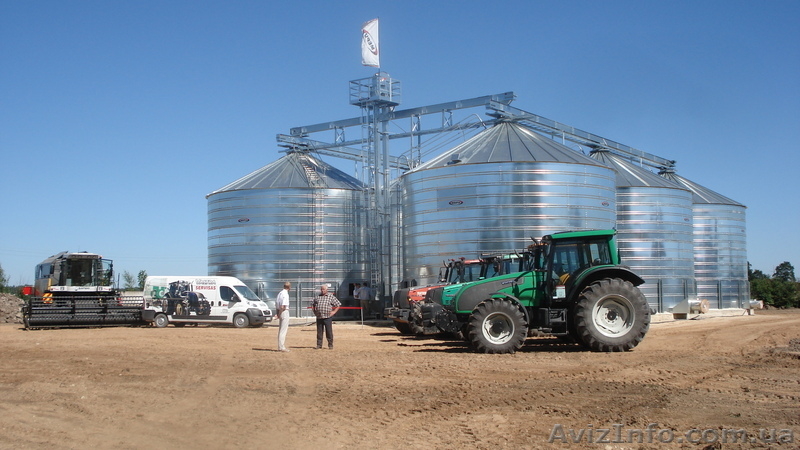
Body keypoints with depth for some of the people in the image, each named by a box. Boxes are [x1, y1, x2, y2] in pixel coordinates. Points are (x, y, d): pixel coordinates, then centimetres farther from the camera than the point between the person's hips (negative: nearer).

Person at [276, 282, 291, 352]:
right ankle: (282, 347, -5)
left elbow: (276, 304, 17)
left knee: (281, 330, 14)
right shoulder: (285, 294, -15)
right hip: (285, 312, -9)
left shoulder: (280, 293, 13)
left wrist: (277, 313, 18)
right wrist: (279, 314, -14)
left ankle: (280, 347, 18)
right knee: (283, 330, -6)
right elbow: (282, 306, -21)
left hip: (280, 312, 9)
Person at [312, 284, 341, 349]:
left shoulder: (331, 297, 2)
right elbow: (312, 304, 26)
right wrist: (314, 311, 14)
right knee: (319, 331, 6)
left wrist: (334, 311, -4)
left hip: (328, 317, -3)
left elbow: (338, 304, 4)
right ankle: (319, 345, 15)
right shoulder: (317, 297, 13)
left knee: (329, 331, -1)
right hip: (319, 317, 3)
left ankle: (330, 345, 7)